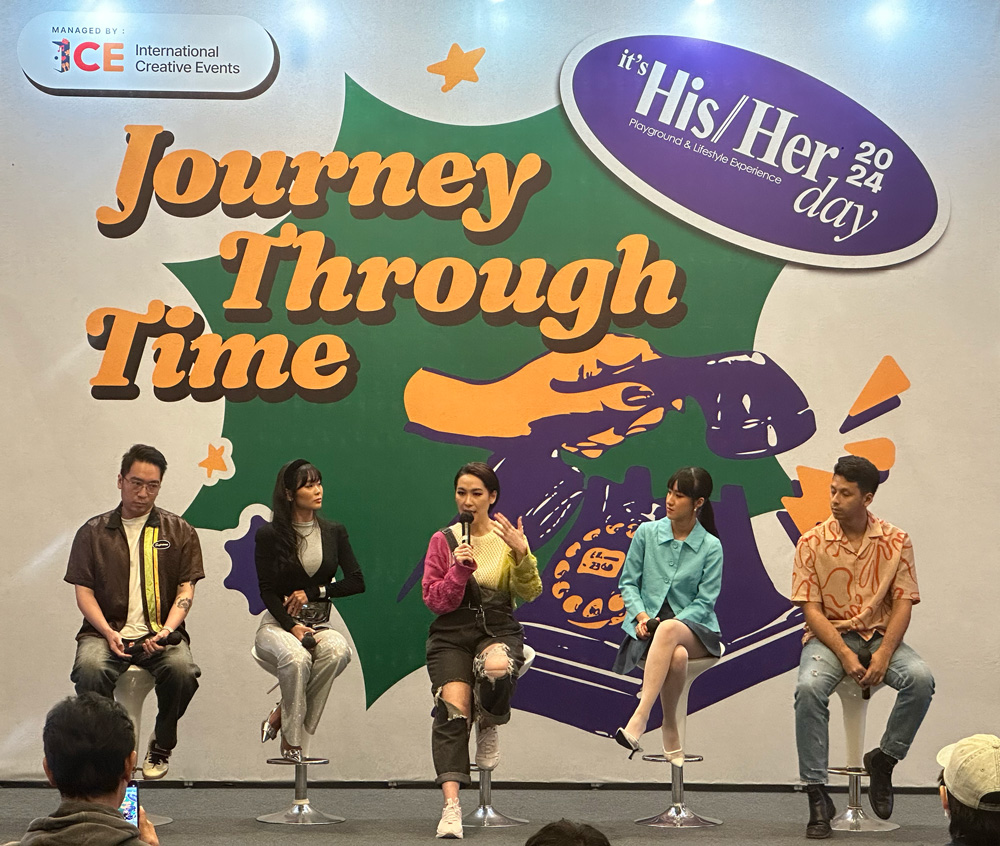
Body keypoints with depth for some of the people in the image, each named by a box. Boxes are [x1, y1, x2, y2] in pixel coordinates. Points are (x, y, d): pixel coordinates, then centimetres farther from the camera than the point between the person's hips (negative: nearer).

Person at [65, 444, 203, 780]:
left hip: (159, 632, 0)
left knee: (182, 669, -33)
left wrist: (165, 632, -12)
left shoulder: (179, 532, 13)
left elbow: (185, 589, 6)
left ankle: (161, 748, -5)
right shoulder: (93, 532, 12)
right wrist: (108, 632, -11)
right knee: (90, 668, -34)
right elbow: (83, 591, 6)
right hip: (107, 630, 0)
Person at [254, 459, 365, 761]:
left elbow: (356, 582, 5)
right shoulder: (269, 535, 1)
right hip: (277, 624, -3)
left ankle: (280, 715, -22)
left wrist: (313, 593, -7)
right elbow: (267, 591, -5)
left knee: (339, 651, -34)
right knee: (296, 658, -38)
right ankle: (291, 740, -23)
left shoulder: (334, 532, 11)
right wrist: (293, 627, -20)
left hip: (319, 624, 3)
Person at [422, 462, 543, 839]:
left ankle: (489, 725, -2)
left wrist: (521, 554, -16)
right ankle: (451, 807, -26)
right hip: (452, 633, 0)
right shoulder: (442, 540, 8)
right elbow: (434, 601, 2)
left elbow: (529, 594, -1)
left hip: (498, 629, 0)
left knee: (497, 670, -37)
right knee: (453, 710, -22)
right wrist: (460, 568, -12)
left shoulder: (507, 538, 7)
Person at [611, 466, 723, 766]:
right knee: (676, 655, -38)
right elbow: (628, 583, 10)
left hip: (695, 629, -1)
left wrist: (672, 624, -17)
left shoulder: (711, 547, 2)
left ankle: (639, 719, -47)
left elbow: (704, 602, -1)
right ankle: (670, 731, -27)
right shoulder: (646, 533, 7)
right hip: (649, 627, 1)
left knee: (669, 631, -40)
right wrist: (641, 615, -9)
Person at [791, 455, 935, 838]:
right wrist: (845, 655, -19)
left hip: (879, 636, 1)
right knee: (809, 687, -33)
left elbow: (903, 603, -2)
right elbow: (811, 609, -6)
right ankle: (817, 798, -25)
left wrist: (883, 654, -18)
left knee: (920, 679, -30)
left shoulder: (896, 542, 1)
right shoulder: (812, 543, -3)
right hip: (828, 636, -1)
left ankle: (883, 760, -5)